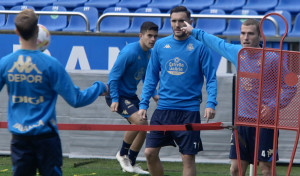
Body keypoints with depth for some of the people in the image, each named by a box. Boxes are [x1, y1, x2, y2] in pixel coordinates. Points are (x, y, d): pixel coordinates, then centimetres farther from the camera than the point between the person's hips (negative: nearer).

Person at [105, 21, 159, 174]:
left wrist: (154, 94, 8)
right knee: (138, 121, -24)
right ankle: (122, 154, -3)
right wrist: (114, 99, -24)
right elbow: (113, 76, -19)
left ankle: (131, 163, 21)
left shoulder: (149, 53, 4)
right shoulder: (129, 52, -22)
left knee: (143, 127, 7)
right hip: (118, 95, -9)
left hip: (131, 96, 9)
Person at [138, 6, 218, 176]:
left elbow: (211, 78, -3)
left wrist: (211, 104, -16)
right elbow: (151, 77, 12)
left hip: (189, 110, -3)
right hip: (163, 109, 3)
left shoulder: (199, 47, -3)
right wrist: (143, 104, 5)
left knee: (188, 157, -1)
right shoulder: (160, 45, 6)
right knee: (150, 152, 0)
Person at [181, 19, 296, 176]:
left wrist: (273, 107, -17)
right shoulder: (237, 52, 7)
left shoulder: (272, 58, -11)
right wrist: (194, 32, 35)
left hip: (265, 121, -6)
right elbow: (217, 43, 26)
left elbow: (290, 86, -7)